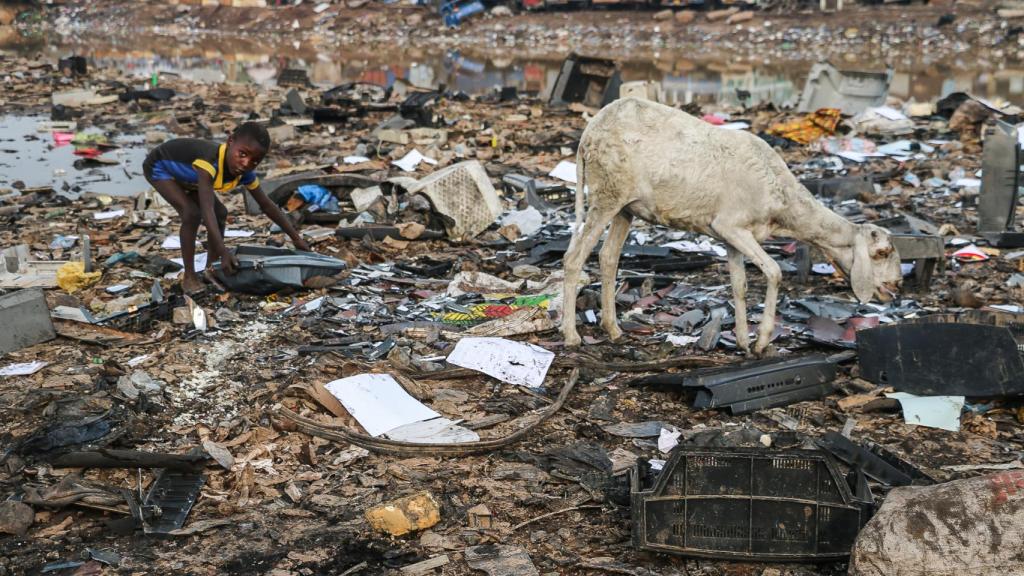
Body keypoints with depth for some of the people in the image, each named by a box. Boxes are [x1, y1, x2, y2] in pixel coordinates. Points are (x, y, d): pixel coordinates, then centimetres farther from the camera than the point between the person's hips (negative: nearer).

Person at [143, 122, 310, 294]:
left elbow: (267, 205, -7)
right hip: (159, 166, -8)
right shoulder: (209, 161, -45)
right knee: (191, 213, -24)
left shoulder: (245, 175, -20)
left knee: (220, 214, 4)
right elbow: (207, 209, -51)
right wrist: (224, 253, -57)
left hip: (183, 171, 8)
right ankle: (189, 276, -13)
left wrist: (296, 238, -9)